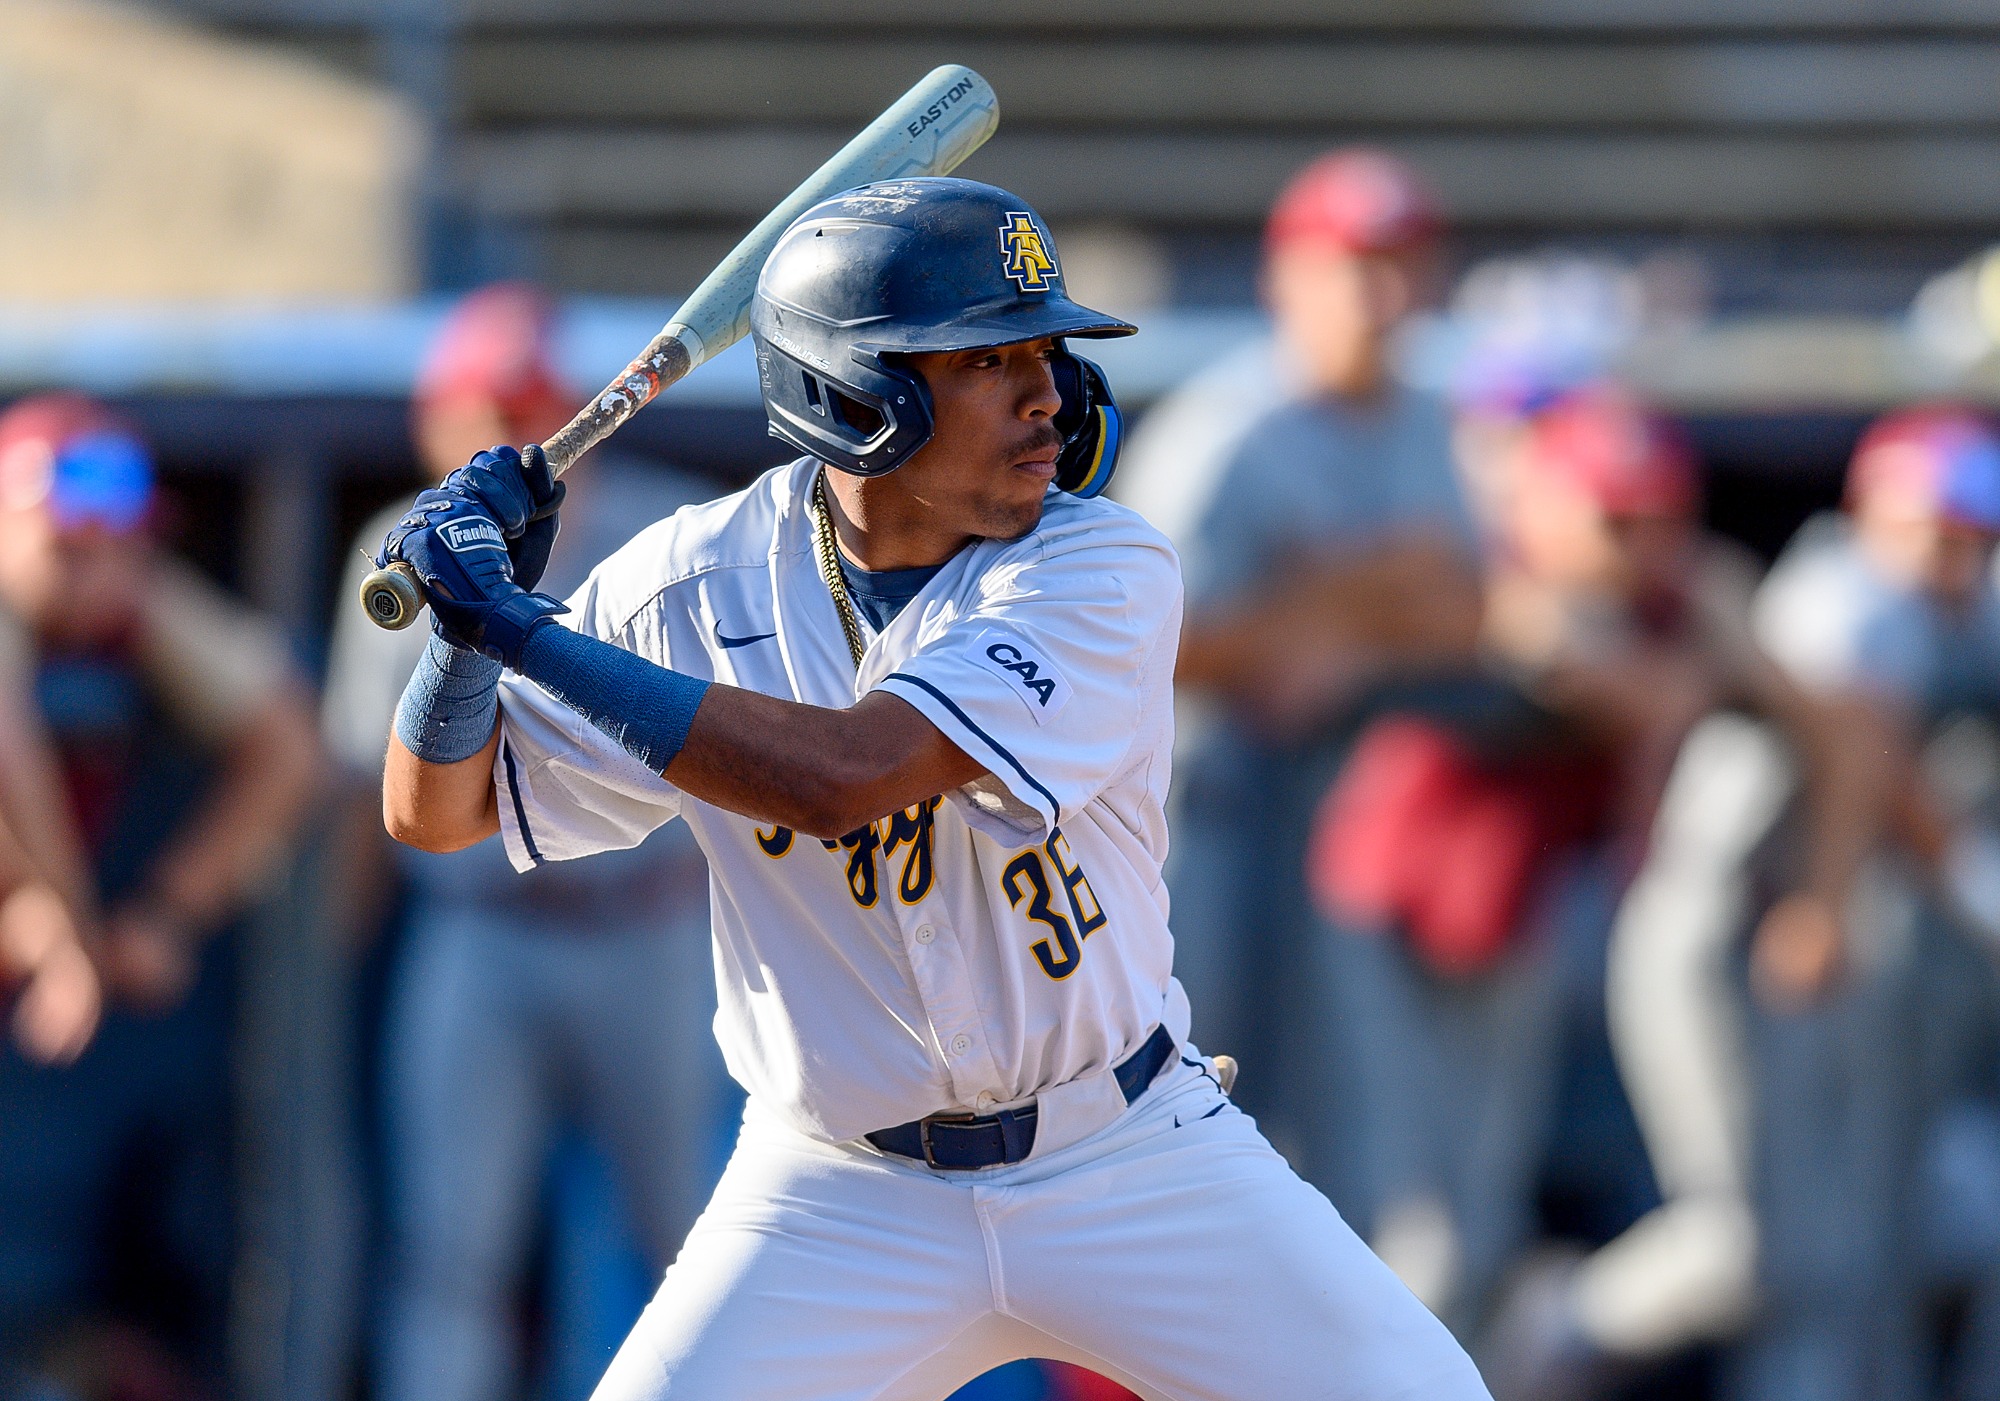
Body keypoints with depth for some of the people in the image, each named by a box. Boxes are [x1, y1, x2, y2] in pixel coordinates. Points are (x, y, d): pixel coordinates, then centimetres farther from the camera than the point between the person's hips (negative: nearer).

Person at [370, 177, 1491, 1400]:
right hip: (844, 1201, 1)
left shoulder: (1101, 573, -17)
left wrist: (526, 629, -29)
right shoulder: (699, 585, -7)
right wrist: (471, 621, -21)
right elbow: (435, 813, -1)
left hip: (1137, 1162, -1)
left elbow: (841, 776, -30)